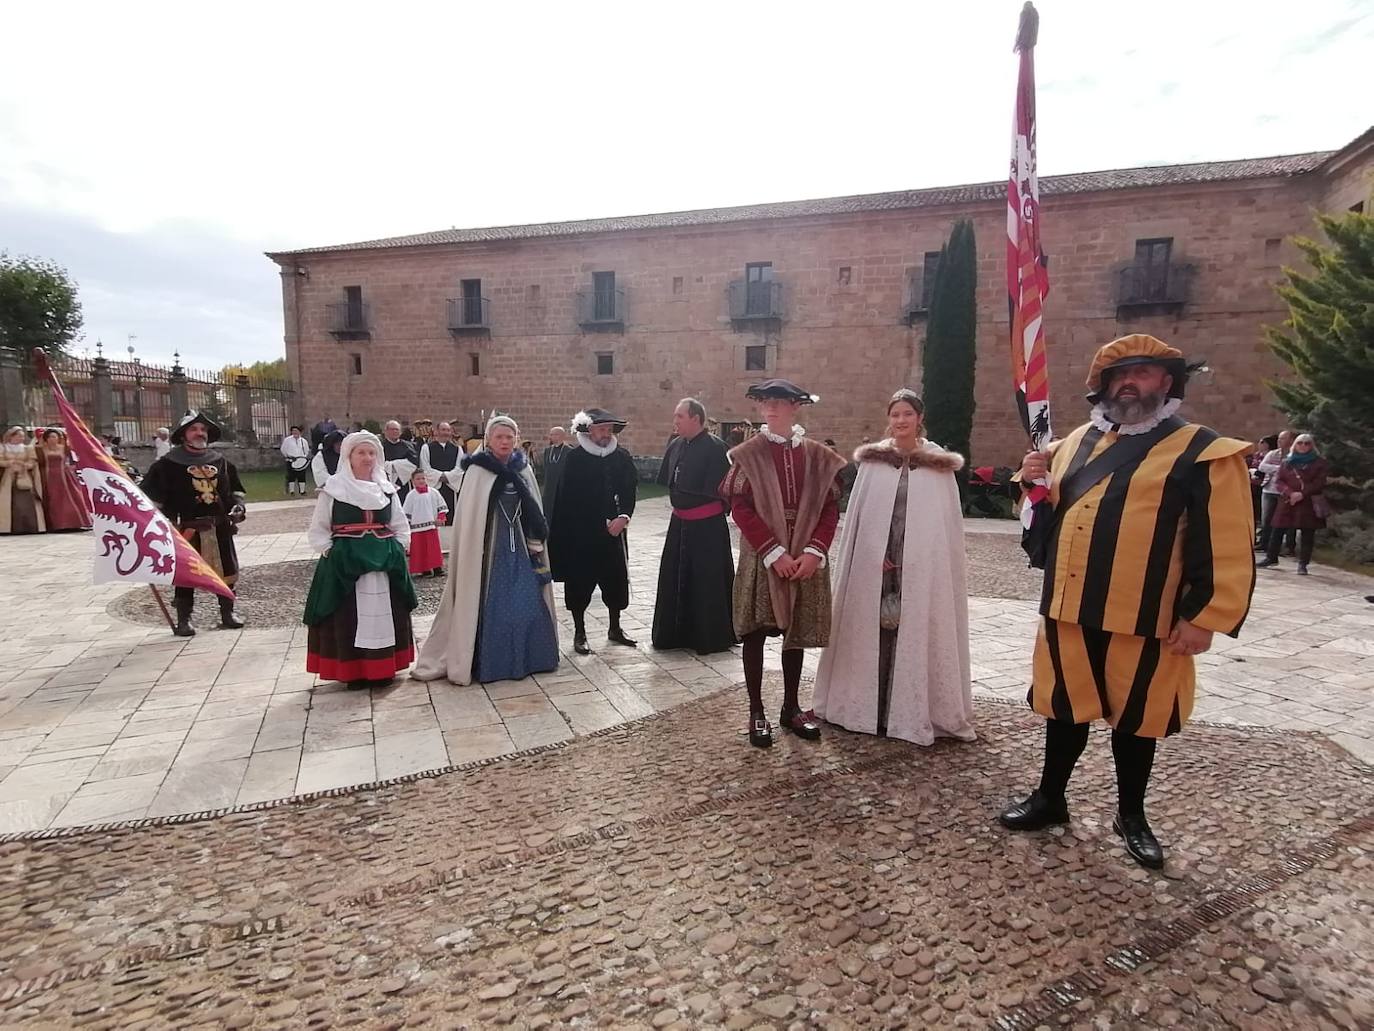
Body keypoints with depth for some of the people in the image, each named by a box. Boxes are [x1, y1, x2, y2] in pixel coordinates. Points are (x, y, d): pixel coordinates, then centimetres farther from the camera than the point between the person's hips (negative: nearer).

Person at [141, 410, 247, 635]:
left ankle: (227, 614, 23)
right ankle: (183, 620, 12)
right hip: (188, 529, -4)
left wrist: (238, 505, 5)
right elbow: (150, 494, -2)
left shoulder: (221, 461, 11)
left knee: (226, 570, 9)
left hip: (220, 527, 4)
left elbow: (236, 488, 21)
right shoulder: (168, 464, -2)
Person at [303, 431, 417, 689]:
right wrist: (332, 552, -9)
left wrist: (397, 551, 4)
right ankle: (353, 671, 9)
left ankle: (383, 669, 17)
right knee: (349, 616, 0)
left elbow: (401, 527, 16)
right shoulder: (333, 489, -1)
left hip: (385, 562, 3)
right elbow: (317, 531, 2)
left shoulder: (387, 489, 9)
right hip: (345, 564, -3)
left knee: (383, 615, 7)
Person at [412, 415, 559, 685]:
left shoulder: (524, 470, 6)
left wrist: (537, 547, 6)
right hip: (489, 548, -4)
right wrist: (475, 555, -11)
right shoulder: (477, 472, -6)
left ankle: (525, 658, 22)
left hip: (519, 546, 4)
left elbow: (533, 512, 10)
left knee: (527, 603, 7)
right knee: (491, 606, 2)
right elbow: (468, 518, -7)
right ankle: (491, 662, 15)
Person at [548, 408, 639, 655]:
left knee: (616, 579, 10)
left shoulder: (621, 457, 2)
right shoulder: (574, 459, -8)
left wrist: (624, 517, -11)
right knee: (579, 582, 5)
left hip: (613, 530, 4)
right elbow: (565, 497, -7)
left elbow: (630, 489, 4)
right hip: (580, 533, -3)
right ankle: (579, 633, 19)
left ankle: (615, 628, 28)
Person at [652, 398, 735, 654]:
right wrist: (679, 496, 5)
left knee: (708, 582, 1)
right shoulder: (676, 445, 7)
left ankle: (710, 638, 15)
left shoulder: (714, 447, -14)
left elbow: (716, 488, -18)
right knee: (676, 578, 13)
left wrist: (683, 492, -7)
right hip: (679, 523, 7)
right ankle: (678, 633, 27)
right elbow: (664, 479, 19)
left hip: (707, 526, -7)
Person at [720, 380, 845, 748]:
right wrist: (774, 553, -16)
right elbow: (740, 508, -9)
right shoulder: (748, 454, -3)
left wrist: (814, 552, -12)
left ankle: (791, 708, 27)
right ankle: (757, 713, 16)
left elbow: (830, 509, 3)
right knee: (755, 633, 3)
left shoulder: (818, 456, 4)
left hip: (805, 560, 3)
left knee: (797, 633, 12)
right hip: (761, 560, -2)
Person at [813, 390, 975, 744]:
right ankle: (871, 707, 15)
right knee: (874, 631, 4)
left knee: (914, 633, 2)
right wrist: (876, 556, -7)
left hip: (922, 566, 0)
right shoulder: (872, 460, 6)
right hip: (874, 563, 1)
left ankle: (912, 710, 13)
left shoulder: (940, 465, 5)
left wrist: (922, 559, -5)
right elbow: (858, 513, 4)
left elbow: (947, 519, 4)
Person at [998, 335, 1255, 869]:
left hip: (1144, 623, -4)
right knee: (1064, 708, 15)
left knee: (1135, 718, 13)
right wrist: (1034, 482, 0)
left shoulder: (1204, 454, -4)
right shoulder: (1077, 442, 11)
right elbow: (1050, 510, 21)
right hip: (1068, 612, 4)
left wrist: (1206, 617, -13)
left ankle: (1131, 815, 34)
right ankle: (1050, 798, 33)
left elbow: (1227, 548, -8)